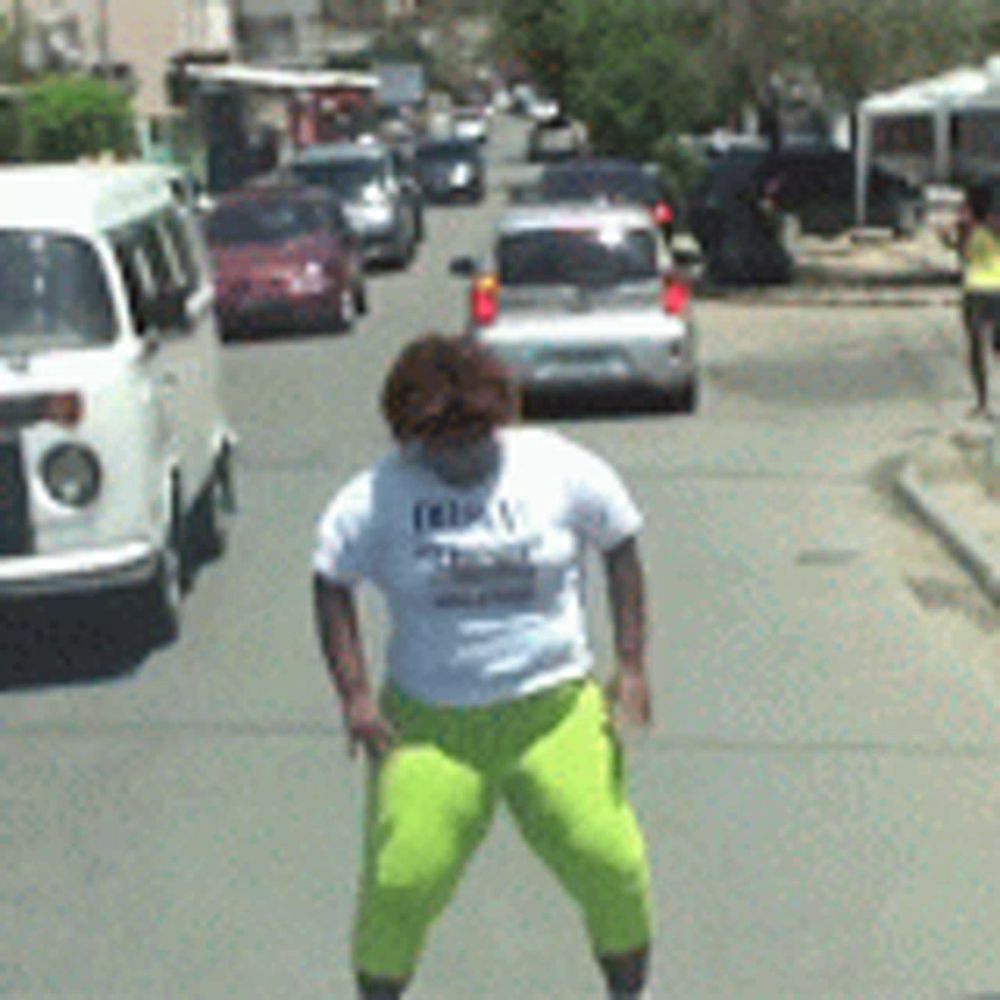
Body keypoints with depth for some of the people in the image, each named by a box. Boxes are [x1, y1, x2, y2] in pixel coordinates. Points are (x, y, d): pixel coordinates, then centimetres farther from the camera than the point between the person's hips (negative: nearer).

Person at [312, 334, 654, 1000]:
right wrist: (355, 695, -2)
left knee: (611, 866, -5)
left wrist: (631, 666, 5)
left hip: (555, 713, 1)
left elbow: (621, 549, 11)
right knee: (401, 884, -7)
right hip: (427, 726, 0)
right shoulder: (380, 495, -2)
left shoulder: (560, 470, 0)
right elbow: (331, 582, 7)